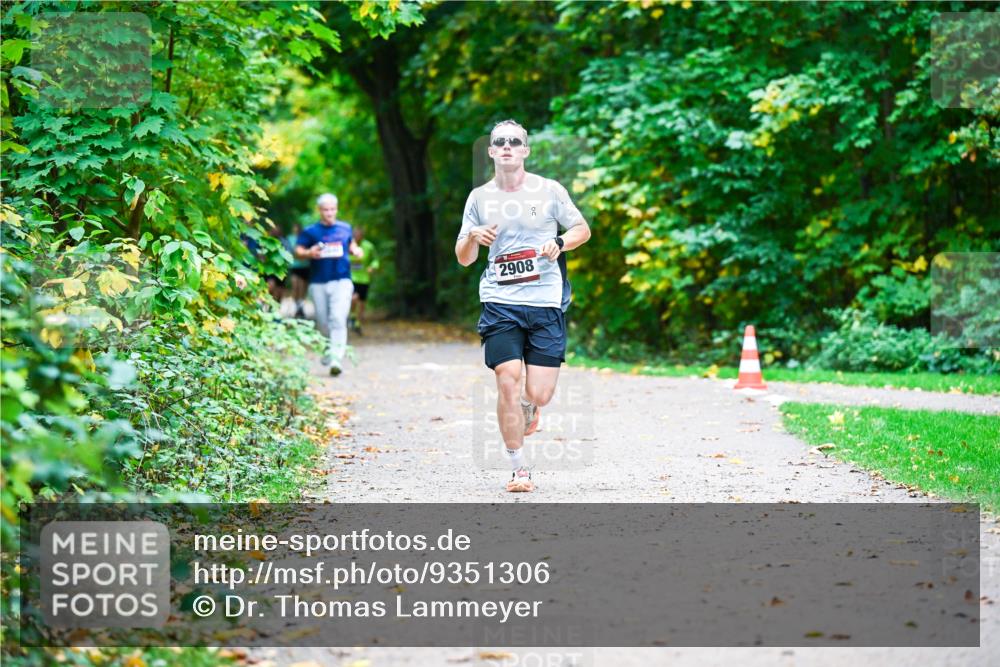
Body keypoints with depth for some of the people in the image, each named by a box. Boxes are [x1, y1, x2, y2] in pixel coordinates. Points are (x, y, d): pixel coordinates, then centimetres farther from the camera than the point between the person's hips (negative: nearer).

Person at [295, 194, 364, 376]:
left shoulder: (345, 228, 11)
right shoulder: (310, 231, 3)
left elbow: (351, 245, 26)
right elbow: (298, 251, 0)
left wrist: (356, 251, 4)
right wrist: (309, 253, -21)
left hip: (342, 281, 0)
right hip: (318, 283, 0)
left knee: (338, 319, -16)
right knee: (323, 323, 8)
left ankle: (336, 359, -22)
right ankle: (329, 350, 34)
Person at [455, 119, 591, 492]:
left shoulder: (549, 191, 3)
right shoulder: (479, 197, 8)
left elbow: (582, 229, 14)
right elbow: (463, 259, 13)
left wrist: (559, 244, -6)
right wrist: (472, 237, -9)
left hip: (546, 303, -1)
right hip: (499, 303, 1)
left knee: (539, 394, -4)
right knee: (507, 381, -12)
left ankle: (528, 408, 36)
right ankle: (518, 468, 3)